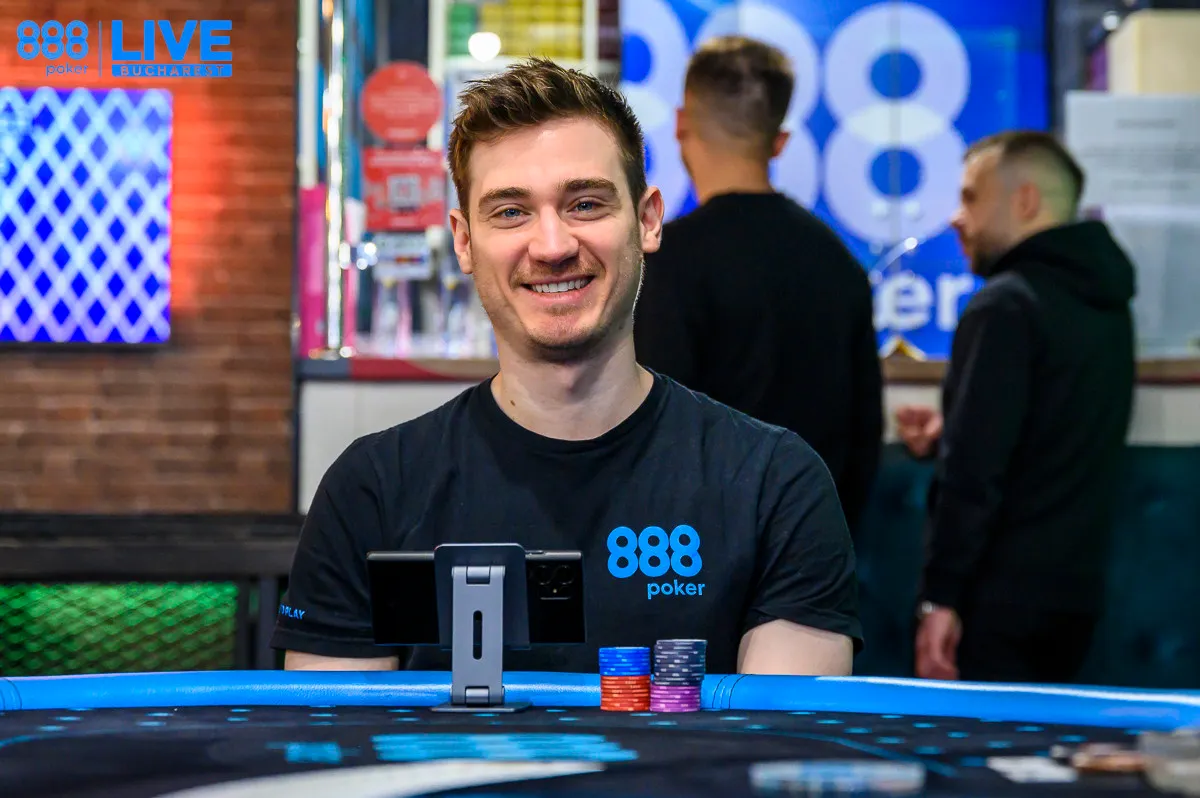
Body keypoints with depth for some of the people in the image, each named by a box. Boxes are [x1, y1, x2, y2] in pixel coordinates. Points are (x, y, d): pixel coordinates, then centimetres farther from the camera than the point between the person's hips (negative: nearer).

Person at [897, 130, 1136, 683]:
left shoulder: (1006, 308, -14)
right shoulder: (1106, 306, 13)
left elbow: (976, 471, -20)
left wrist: (941, 597, -18)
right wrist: (949, 436, 13)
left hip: (998, 601, -9)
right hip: (1072, 594, 9)